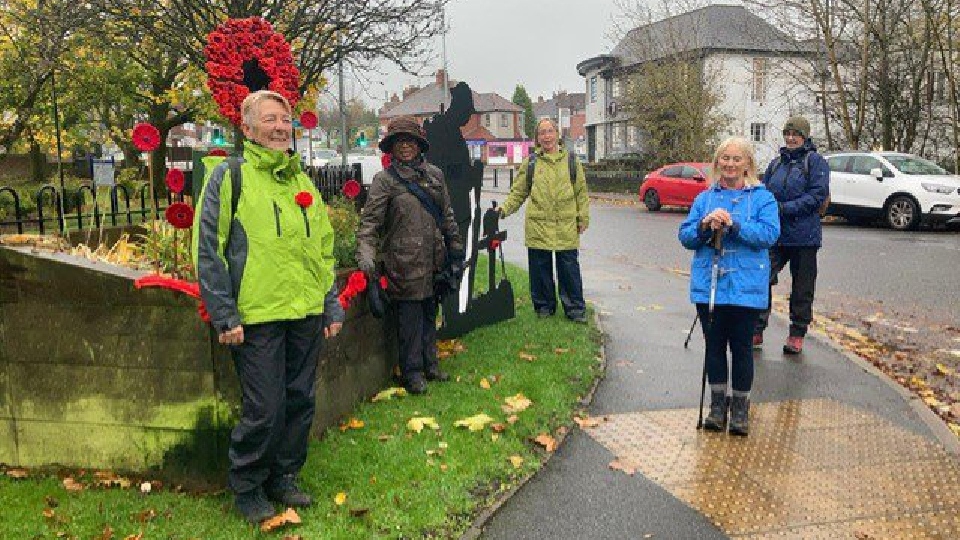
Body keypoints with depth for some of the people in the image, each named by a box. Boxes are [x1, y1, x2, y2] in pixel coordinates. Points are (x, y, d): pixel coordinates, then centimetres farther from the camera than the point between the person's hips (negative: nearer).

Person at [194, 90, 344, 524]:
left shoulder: (303, 181, 15)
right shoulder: (230, 177, -3)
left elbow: (324, 248, 19)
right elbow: (208, 250, -6)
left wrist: (332, 306, 14)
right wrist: (224, 317, -10)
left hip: (307, 315, 6)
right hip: (257, 318, -6)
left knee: (300, 402, 12)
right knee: (263, 410, -1)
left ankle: (283, 478, 31)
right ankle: (246, 488, 22)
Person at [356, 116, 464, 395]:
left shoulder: (434, 174, 11)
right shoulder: (384, 180, -5)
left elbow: (447, 216, 17)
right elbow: (370, 220, -12)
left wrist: (456, 250, 17)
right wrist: (366, 254, -26)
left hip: (434, 261, 5)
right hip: (404, 264, -5)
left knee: (430, 313, 16)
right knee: (410, 317, 1)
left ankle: (430, 365, 30)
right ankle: (412, 372, 14)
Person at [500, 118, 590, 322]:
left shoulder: (571, 162, 8)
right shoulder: (530, 162, 7)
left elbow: (581, 193, 10)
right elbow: (518, 192, 10)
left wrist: (583, 218, 5)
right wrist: (504, 209, -4)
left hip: (567, 227, 0)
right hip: (538, 226, 1)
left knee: (569, 269, 3)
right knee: (540, 269, 7)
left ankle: (575, 308, 15)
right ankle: (544, 306, 22)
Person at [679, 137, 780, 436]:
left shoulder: (761, 197, 1)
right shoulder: (704, 198, 10)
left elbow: (769, 234, -13)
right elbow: (685, 237, 5)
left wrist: (733, 225, -23)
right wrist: (704, 225, -15)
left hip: (745, 286, -3)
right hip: (708, 285, 3)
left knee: (741, 346, 4)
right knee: (714, 345, 10)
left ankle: (740, 407, 19)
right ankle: (717, 403, 24)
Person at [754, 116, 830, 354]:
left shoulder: (815, 161, -2)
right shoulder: (777, 162, 13)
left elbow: (818, 195, -12)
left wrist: (785, 208, -18)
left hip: (804, 237, -4)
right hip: (774, 234, 4)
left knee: (802, 288, 7)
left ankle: (797, 334, 19)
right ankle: (756, 331, 4)